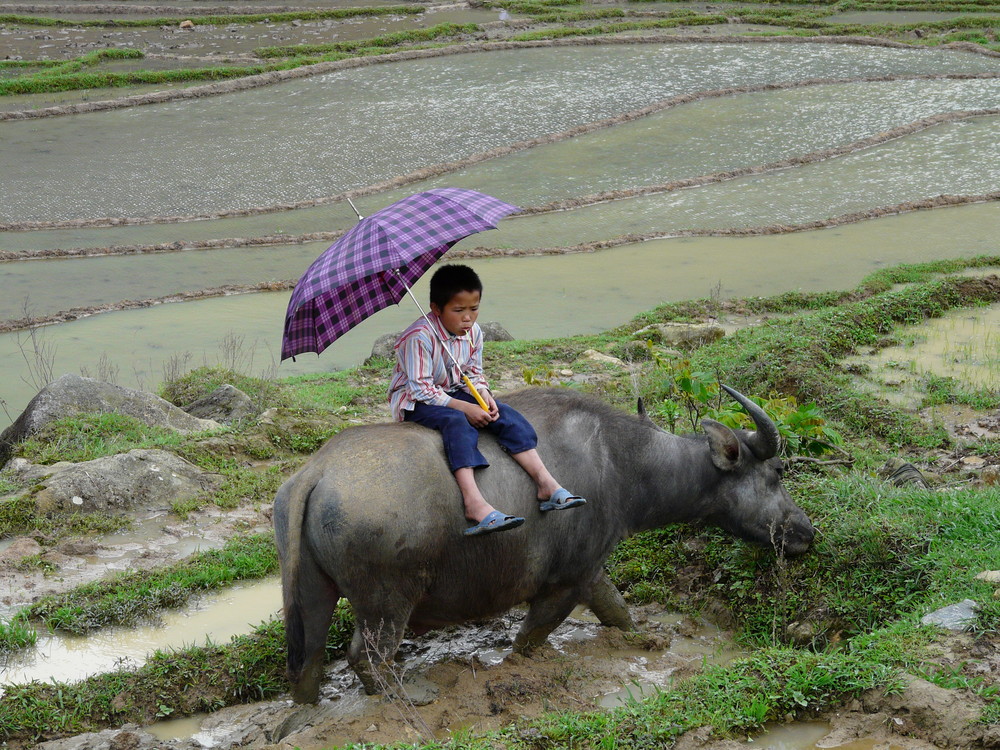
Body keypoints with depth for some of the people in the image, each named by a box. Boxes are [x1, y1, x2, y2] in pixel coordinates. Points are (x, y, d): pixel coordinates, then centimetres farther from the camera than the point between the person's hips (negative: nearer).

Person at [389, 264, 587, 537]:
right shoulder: (419, 337, -24)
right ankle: (474, 503, -51)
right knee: (457, 422, -36)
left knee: (505, 415, -13)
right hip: (415, 402, -7)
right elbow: (421, 389, -25)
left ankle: (546, 483, -18)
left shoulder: (473, 333, -1)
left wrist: (484, 397, -15)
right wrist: (464, 407, -29)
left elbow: (474, 373, 8)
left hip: (454, 392, 7)